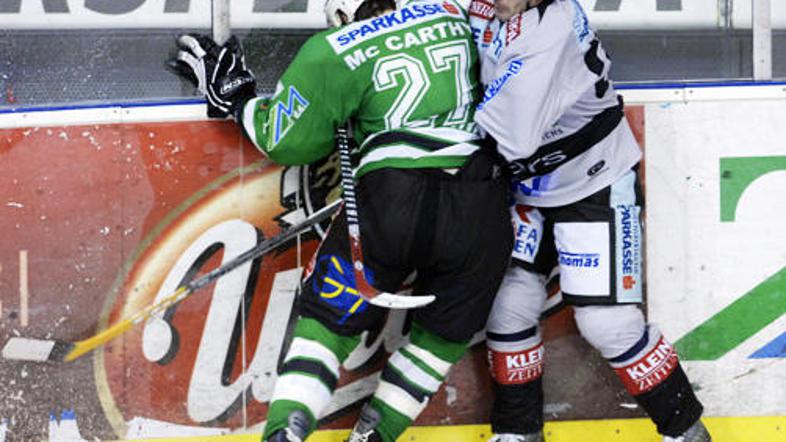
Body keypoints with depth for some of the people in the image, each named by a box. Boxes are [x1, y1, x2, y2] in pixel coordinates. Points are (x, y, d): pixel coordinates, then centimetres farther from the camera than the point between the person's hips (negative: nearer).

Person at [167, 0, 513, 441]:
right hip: (483, 206, 2)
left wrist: (235, 97, 24)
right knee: (446, 330, 20)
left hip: (395, 201, -2)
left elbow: (288, 142, 10)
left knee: (333, 315, 12)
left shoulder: (335, 51, 6)